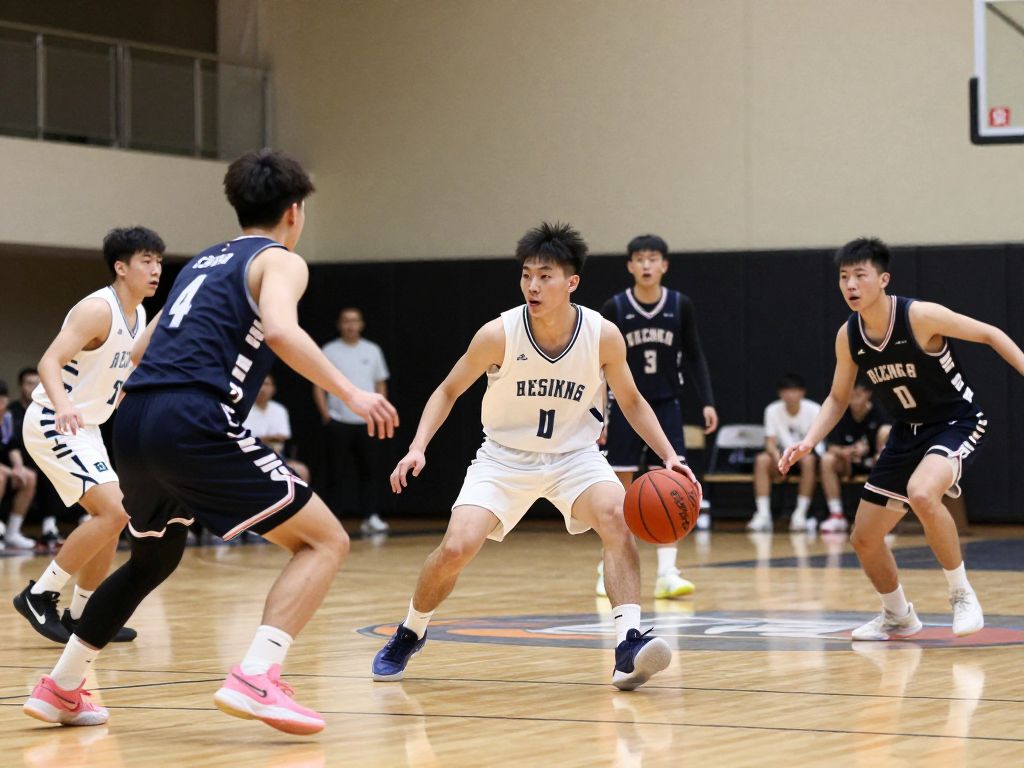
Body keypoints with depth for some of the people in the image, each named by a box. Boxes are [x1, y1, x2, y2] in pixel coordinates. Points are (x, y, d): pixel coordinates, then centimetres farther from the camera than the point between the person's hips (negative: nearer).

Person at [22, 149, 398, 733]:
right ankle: (256, 679, -20)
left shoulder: (203, 262, 28)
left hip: (134, 422, 8)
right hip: (195, 425, -8)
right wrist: (349, 393, -16)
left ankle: (60, 690, 35)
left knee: (154, 557, 32)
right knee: (326, 541, -2)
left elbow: (141, 350, 34)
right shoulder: (281, 261, 5)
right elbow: (281, 330, -17)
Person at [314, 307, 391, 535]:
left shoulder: (372, 351, 8)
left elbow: (381, 385, 13)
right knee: (339, 473, -2)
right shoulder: (329, 351, 2)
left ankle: (370, 517, 3)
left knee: (368, 471, 0)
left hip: (366, 421, 2)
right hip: (338, 422, -2)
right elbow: (318, 386, 3)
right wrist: (325, 413, -7)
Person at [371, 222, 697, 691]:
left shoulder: (603, 336, -16)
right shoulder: (498, 335, -19)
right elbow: (448, 391, -4)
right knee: (456, 549, -17)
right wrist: (418, 448, -18)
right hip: (505, 456, -1)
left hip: (574, 455, 1)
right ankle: (410, 634, 13)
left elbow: (631, 401, 1)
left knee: (616, 516, -29)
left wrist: (669, 455, -11)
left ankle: (628, 649, -31)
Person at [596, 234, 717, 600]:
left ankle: (667, 573, -3)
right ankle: (610, 568, 16)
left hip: (666, 406, 1)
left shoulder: (681, 306, -3)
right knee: (621, 491, 3)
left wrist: (708, 402, -4)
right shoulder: (614, 308, -8)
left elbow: (694, 357, 4)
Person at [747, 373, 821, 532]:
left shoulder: (813, 410, -14)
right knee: (761, 460, -27)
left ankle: (801, 513, -31)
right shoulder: (772, 410, -8)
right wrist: (777, 456, -34)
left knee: (808, 460, -37)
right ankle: (763, 514, -29)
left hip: (809, 452, -2)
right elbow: (770, 442, -12)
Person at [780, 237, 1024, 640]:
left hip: (957, 422, -7)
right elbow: (837, 399, 8)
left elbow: (990, 334, -13)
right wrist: (808, 442, -7)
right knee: (864, 539, 7)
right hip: (908, 432, 7)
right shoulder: (848, 336, -6)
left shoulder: (920, 316, -23)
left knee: (921, 493, -37)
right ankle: (898, 616, 34)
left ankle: (962, 594, -17)